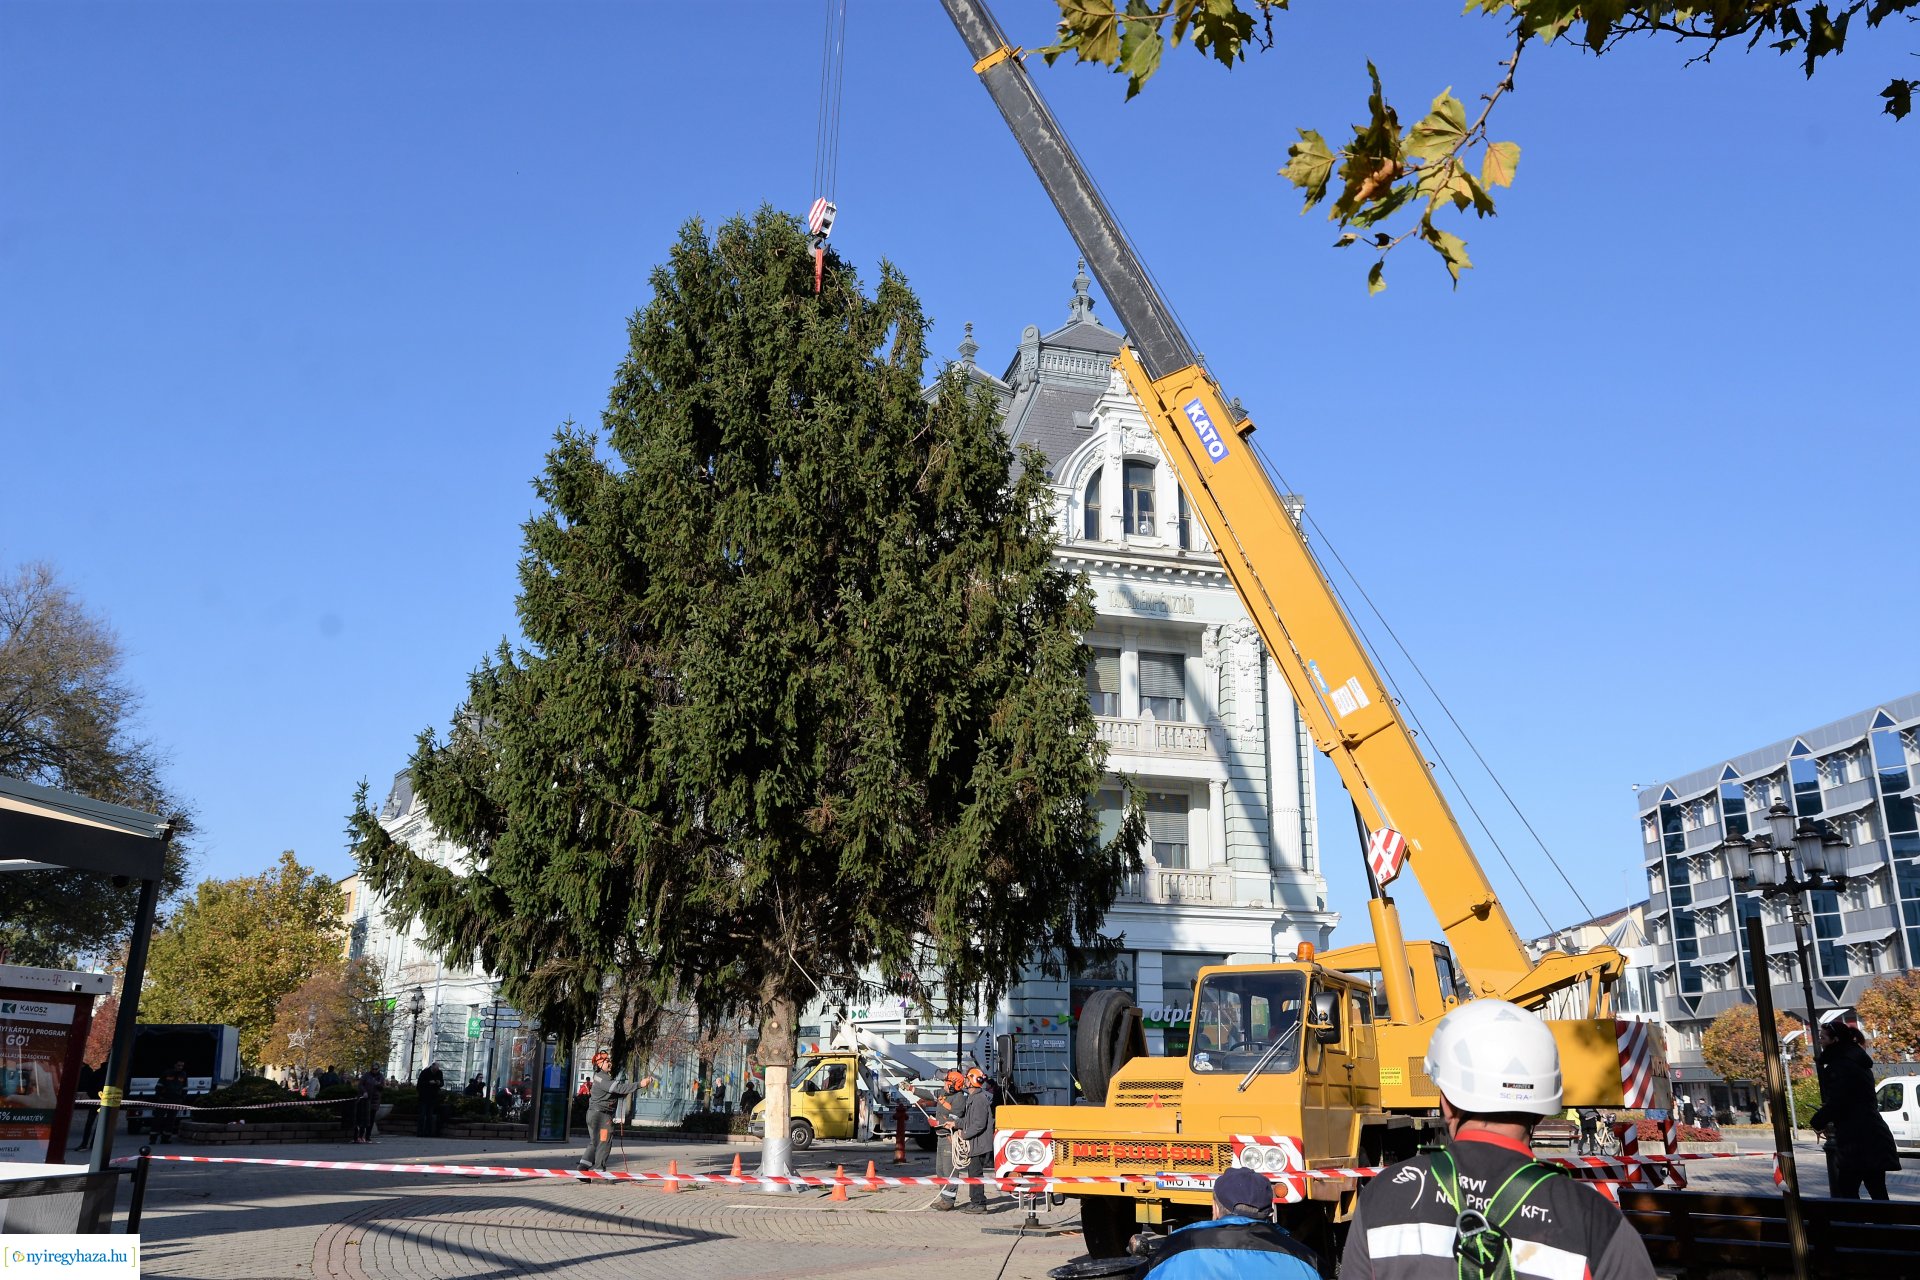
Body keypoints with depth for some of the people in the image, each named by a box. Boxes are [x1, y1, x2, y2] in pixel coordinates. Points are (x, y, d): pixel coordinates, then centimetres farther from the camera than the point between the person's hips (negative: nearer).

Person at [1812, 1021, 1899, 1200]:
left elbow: (1835, 1102, -16)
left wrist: (1817, 1121, 0)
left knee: (1846, 1192, -6)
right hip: (1874, 1137, 10)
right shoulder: (1857, 1061, 17)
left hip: (1857, 1140, -10)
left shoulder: (1841, 1065, -13)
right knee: (1877, 1192, 10)